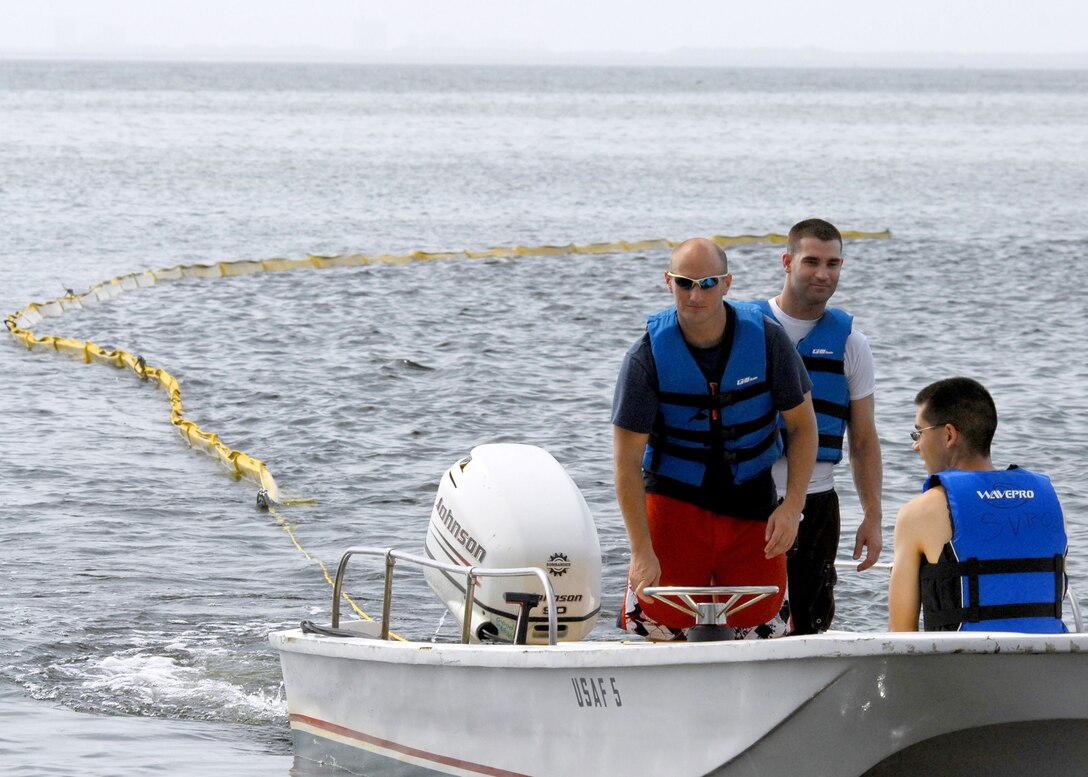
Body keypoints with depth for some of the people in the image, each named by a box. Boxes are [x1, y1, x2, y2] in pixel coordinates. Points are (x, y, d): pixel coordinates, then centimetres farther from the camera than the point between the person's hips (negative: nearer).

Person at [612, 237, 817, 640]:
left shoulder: (766, 339, -9)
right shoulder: (647, 355, -13)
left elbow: (802, 425, 2)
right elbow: (627, 460, -12)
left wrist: (793, 505, -11)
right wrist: (642, 552, -17)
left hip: (751, 506, 1)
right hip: (673, 501, -1)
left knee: (758, 629, -3)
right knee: (663, 631, -5)